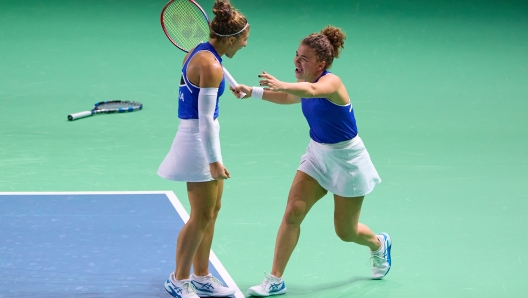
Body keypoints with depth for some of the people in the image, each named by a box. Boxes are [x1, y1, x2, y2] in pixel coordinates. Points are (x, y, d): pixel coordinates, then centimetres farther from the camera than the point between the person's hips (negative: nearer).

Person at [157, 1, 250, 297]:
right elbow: (205, 118, -22)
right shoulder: (211, 67, -22)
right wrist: (214, 160, -19)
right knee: (202, 216, -1)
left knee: (213, 210, 16)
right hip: (198, 140, -10)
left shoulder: (201, 52, 6)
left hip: (203, 136, 10)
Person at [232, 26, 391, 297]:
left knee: (345, 232, 8)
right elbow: (288, 97, 22)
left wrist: (281, 85, -70)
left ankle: (378, 244, 43)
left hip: (347, 160, -6)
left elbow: (310, 91, -51)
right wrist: (252, 91, 12)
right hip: (318, 154, 6)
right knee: (292, 212, -10)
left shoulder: (331, 82, -26)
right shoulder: (306, 86, -3)